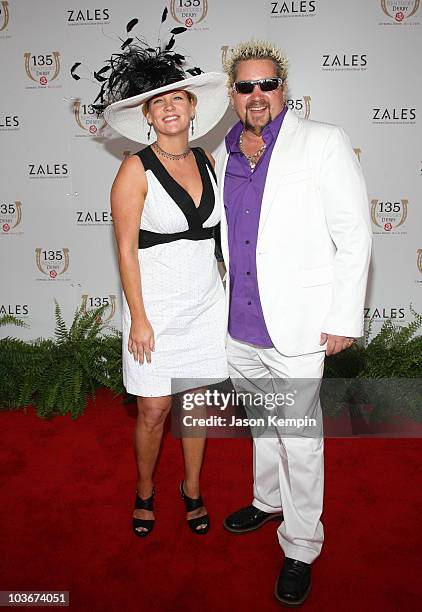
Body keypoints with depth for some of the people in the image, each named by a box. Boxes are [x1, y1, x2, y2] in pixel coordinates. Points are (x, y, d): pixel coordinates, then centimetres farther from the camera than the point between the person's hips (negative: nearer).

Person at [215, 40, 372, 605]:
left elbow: (354, 234, -8)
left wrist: (344, 319, -12)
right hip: (239, 326, 5)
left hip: (296, 327, -5)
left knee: (300, 440, 4)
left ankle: (301, 548, 24)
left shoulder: (323, 143, -6)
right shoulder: (223, 156, 9)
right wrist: (220, 301, 14)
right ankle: (268, 500, 45)